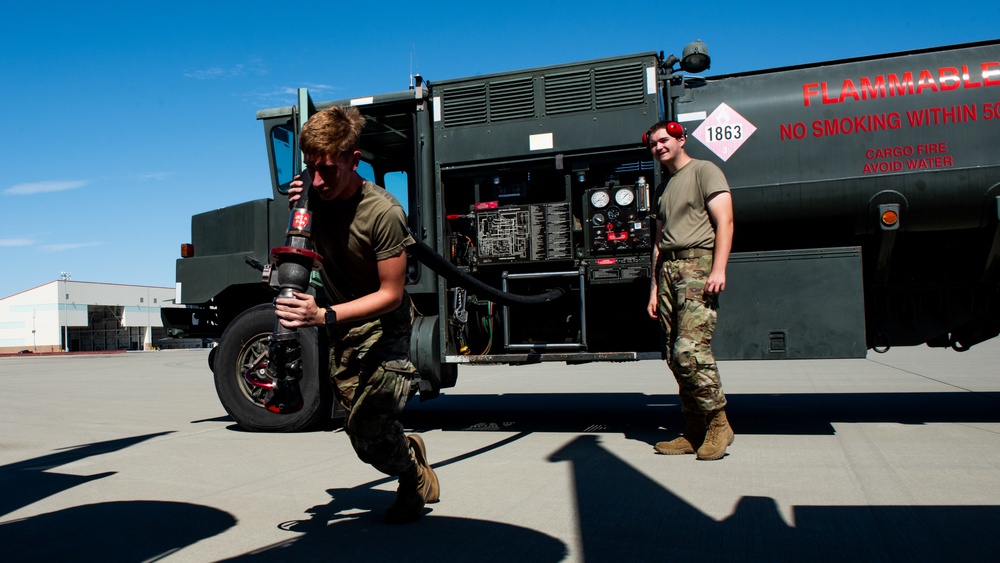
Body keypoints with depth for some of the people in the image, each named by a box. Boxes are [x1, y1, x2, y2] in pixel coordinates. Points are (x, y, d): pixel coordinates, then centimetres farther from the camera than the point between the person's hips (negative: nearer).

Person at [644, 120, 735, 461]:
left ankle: (718, 424, -5)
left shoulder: (704, 171, 5)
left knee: (690, 350, -18)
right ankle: (694, 433, 8)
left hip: (698, 264, -7)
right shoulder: (665, 188, 27)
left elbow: (725, 220, -7)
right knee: (676, 358, 2)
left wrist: (719, 269, -19)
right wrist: (654, 289, 18)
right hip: (668, 270, 8)